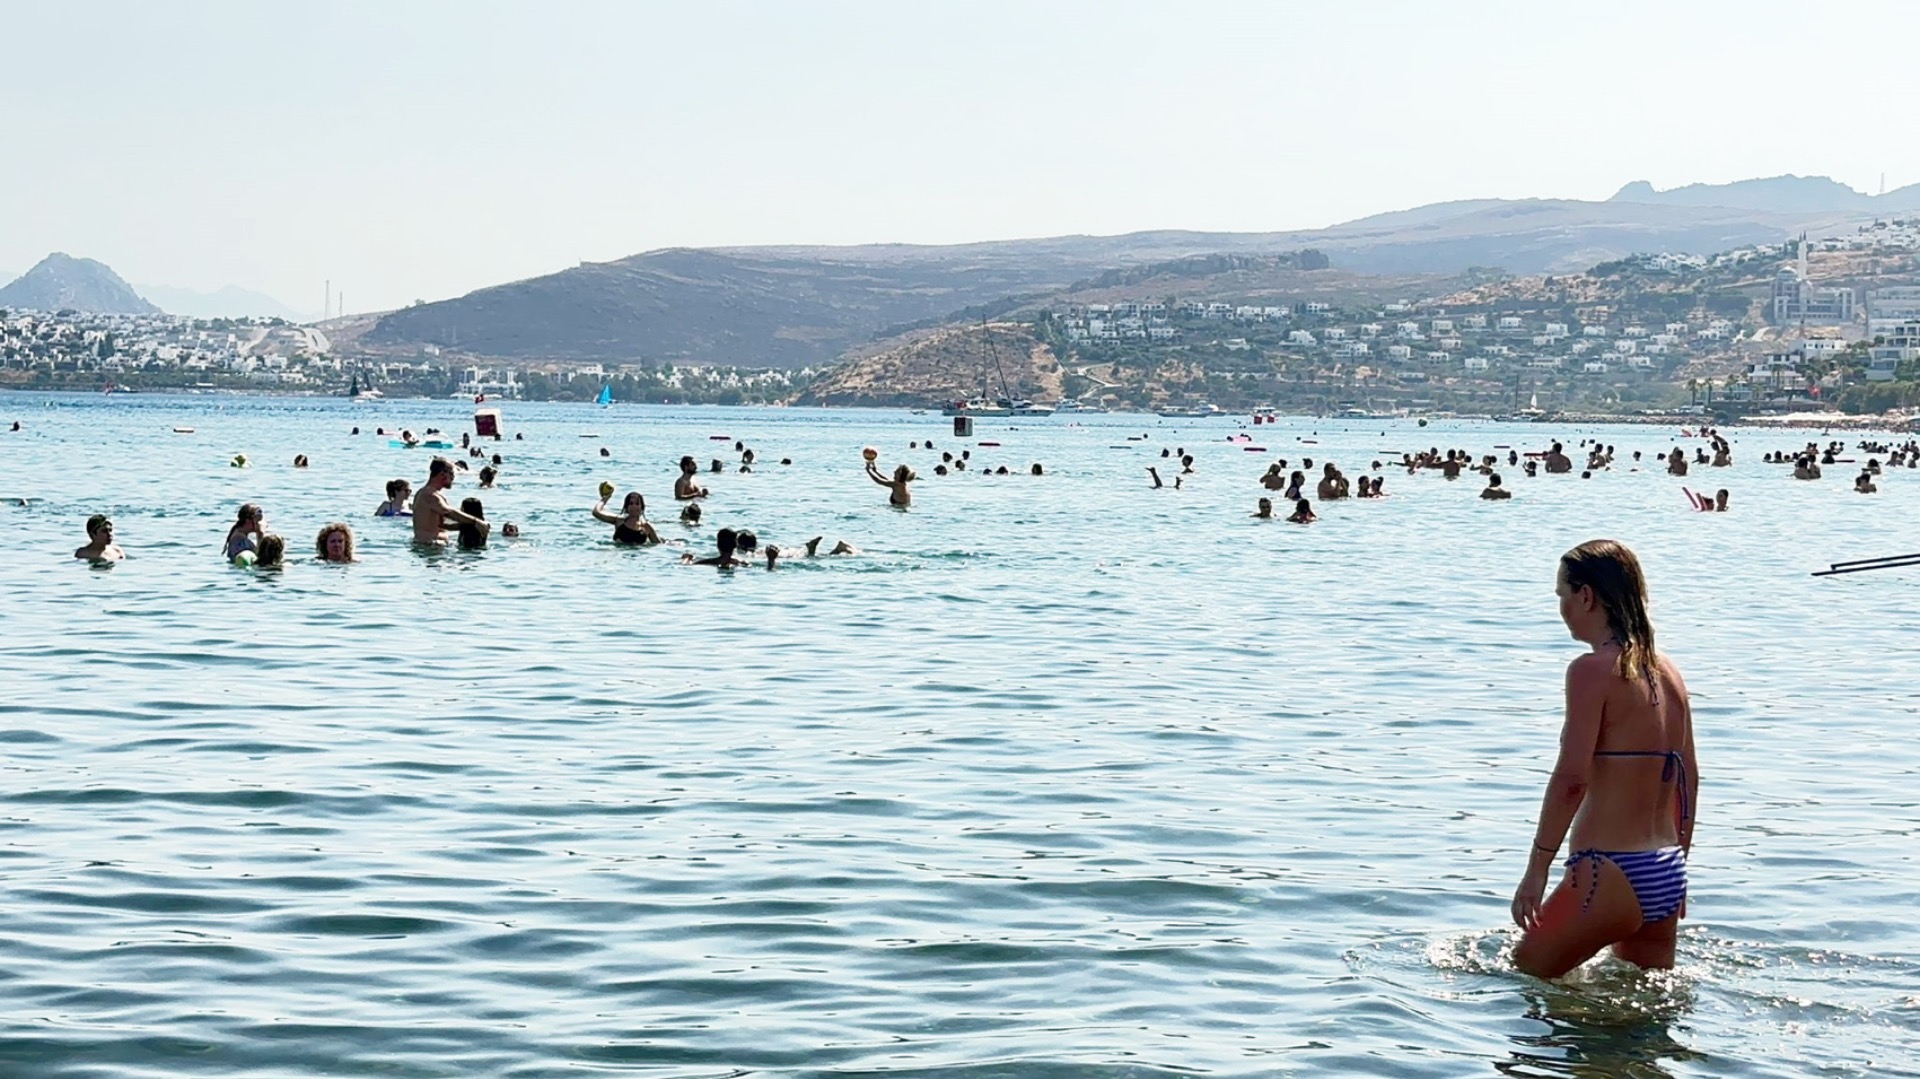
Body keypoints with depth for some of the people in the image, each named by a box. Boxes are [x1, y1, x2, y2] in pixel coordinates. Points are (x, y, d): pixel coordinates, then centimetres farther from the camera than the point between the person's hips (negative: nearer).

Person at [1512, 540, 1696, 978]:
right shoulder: (1667, 671, 11)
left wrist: (1537, 868, -16)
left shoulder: (1593, 670, -12)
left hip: (1611, 874, -8)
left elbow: (1572, 778, -19)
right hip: (1665, 875, 8)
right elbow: (1688, 778, 16)